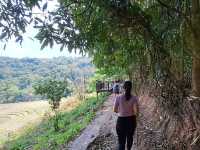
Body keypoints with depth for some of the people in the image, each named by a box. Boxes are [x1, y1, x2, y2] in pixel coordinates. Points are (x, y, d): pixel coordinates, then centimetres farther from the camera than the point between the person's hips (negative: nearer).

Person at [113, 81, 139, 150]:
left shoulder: (118, 97, -13)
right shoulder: (134, 98, -13)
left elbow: (115, 110, -6)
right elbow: (136, 111, -16)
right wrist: (134, 114, 6)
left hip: (121, 120, -2)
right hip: (131, 120, 2)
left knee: (121, 141, 6)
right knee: (130, 137, 27)